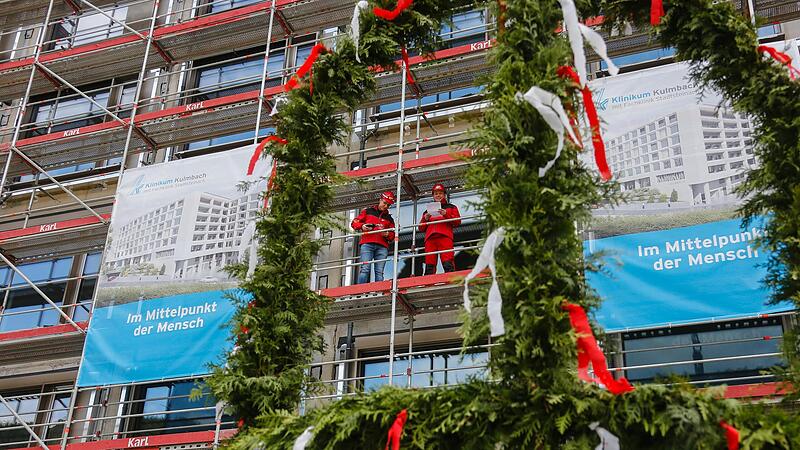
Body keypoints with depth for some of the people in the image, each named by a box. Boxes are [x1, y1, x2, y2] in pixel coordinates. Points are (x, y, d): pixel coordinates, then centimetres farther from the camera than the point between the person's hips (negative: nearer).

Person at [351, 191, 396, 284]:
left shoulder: (389, 218, 24)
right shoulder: (368, 212, 18)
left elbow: (392, 236, 19)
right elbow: (354, 223, 12)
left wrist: (387, 234, -4)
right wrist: (362, 226, -8)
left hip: (382, 246, 3)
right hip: (367, 244, -3)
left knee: (379, 272, -6)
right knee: (365, 269, -16)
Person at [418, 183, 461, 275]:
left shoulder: (451, 207, 24)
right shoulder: (428, 210, 31)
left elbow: (457, 221, 9)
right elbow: (421, 228, 25)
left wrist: (446, 214, -5)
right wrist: (425, 219, 5)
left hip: (444, 236, -3)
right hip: (430, 237, 3)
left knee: (448, 264, -19)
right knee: (429, 266, -9)